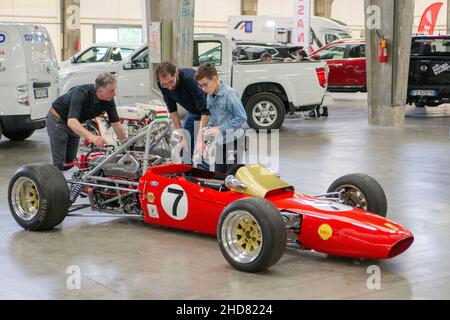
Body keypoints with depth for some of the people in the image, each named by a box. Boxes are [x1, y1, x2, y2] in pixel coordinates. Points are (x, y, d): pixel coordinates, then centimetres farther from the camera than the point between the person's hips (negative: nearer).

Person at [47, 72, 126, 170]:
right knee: (60, 163, -9)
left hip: (75, 124, 7)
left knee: (71, 161, 7)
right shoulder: (81, 94, -38)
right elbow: (71, 121, -50)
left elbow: (116, 123, -8)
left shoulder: (109, 100, -19)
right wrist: (92, 137, -64)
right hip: (58, 119, -7)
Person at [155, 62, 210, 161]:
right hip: (192, 111, 6)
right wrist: (181, 134, -11)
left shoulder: (190, 79, -38)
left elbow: (205, 111, -36)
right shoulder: (162, 85, -19)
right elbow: (172, 110, -7)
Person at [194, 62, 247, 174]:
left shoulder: (229, 94, -18)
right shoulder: (210, 96, 7)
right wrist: (207, 129, -2)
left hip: (233, 141, -8)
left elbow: (242, 118, -20)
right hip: (220, 142, 8)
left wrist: (220, 129, -20)